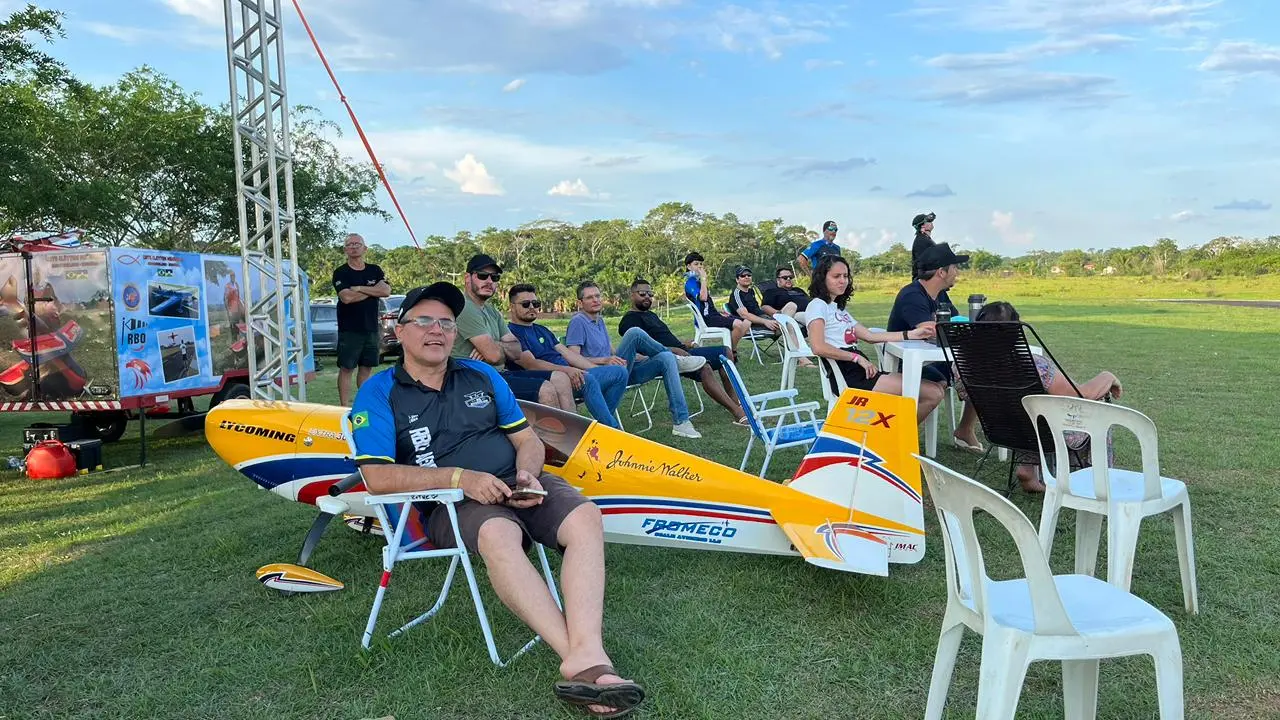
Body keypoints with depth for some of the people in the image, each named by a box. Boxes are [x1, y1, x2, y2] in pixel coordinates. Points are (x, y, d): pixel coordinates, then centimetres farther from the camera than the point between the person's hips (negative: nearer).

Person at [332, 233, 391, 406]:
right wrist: (373, 290, -6)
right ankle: (345, 407, 0)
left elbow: (386, 291, -5)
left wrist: (359, 288, -11)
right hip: (349, 329, -4)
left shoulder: (374, 270, 11)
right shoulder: (341, 273, -1)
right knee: (346, 368, -2)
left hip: (371, 328, 4)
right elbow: (346, 297, -17)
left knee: (366, 367, 9)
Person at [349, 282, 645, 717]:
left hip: (517, 485, 4)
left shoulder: (481, 376, 17)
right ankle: (580, 659, -45)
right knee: (498, 536, -39)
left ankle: (586, 654, -43)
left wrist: (527, 474, -7)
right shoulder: (378, 394, 4)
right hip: (452, 502, -4)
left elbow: (528, 439, 17)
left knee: (585, 517, -27)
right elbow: (378, 477, -8)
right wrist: (459, 477, -17)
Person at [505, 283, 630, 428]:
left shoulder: (541, 330, 27)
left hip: (570, 375, 9)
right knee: (587, 379, -36)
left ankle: (603, 422, -4)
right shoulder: (510, 333, -2)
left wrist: (600, 369, 11)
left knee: (619, 372, -2)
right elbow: (531, 364, -16)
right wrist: (566, 370, -29)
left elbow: (567, 354, 21)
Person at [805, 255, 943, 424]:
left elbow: (870, 336, 17)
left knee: (934, 392, -3)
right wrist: (857, 357, -14)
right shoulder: (817, 306, -3)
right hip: (848, 377, -9)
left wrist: (912, 334, 9)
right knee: (933, 392, -14)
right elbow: (819, 347, -18)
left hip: (862, 371, 9)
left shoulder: (839, 308, 26)